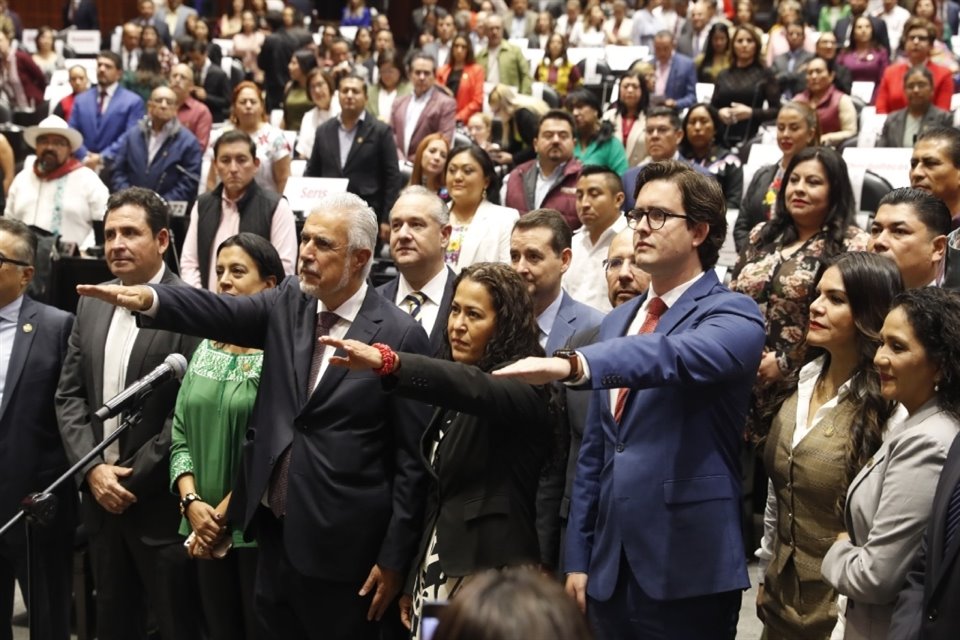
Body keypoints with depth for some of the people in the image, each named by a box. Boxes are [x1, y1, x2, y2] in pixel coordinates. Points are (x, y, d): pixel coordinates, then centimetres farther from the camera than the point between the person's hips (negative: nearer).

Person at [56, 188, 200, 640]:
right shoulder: (91, 305, 9)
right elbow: (69, 395, 8)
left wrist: (135, 478, -14)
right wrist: (92, 469, -5)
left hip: (161, 501, -6)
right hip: (100, 498, 6)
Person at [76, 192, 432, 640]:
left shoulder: (399, 335, -11)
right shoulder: (288, 303, 5)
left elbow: (412, 457, -10)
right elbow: (223, 313, -12)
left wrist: (394, 558, -10)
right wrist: (150, 299, -32)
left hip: (342, 544, -5)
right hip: (274, 528, 5)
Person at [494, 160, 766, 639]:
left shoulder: (734, 317, -6)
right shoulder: (617, 322, 15)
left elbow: (674, 356, -30)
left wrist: (573, 364, -45)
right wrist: (578, 558, 11)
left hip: (688, 570, -6)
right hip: (610, 570, 6)